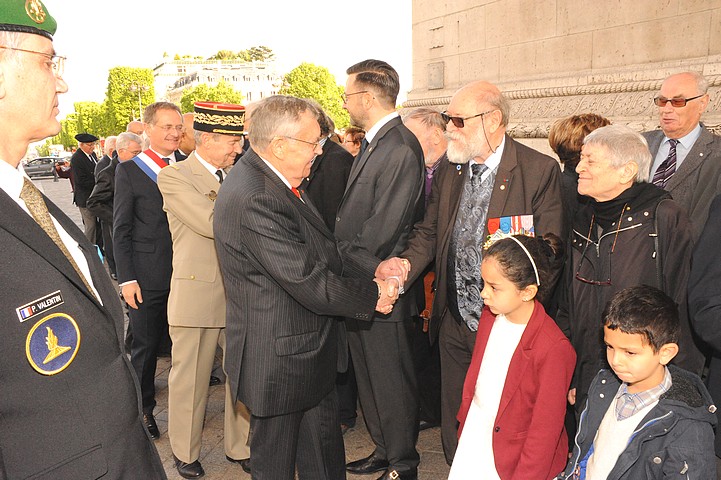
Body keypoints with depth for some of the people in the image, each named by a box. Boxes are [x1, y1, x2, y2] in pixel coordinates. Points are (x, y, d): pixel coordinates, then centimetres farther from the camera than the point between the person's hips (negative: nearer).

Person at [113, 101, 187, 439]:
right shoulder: (129, 170, -1)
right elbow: (121, 229, -1)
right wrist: (126, 278, -7)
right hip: (147, 277, -2)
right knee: (145, 346, 9)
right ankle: (143, 409, 28)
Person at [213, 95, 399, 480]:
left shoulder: (275, 181, 4)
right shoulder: (253, 200, -29)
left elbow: (325, 248, 6)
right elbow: (310, 283, -28)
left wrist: (374, 275, -8)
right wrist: (373, 297, -13)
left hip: (310, 352, 9)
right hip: (278, 360, -9)